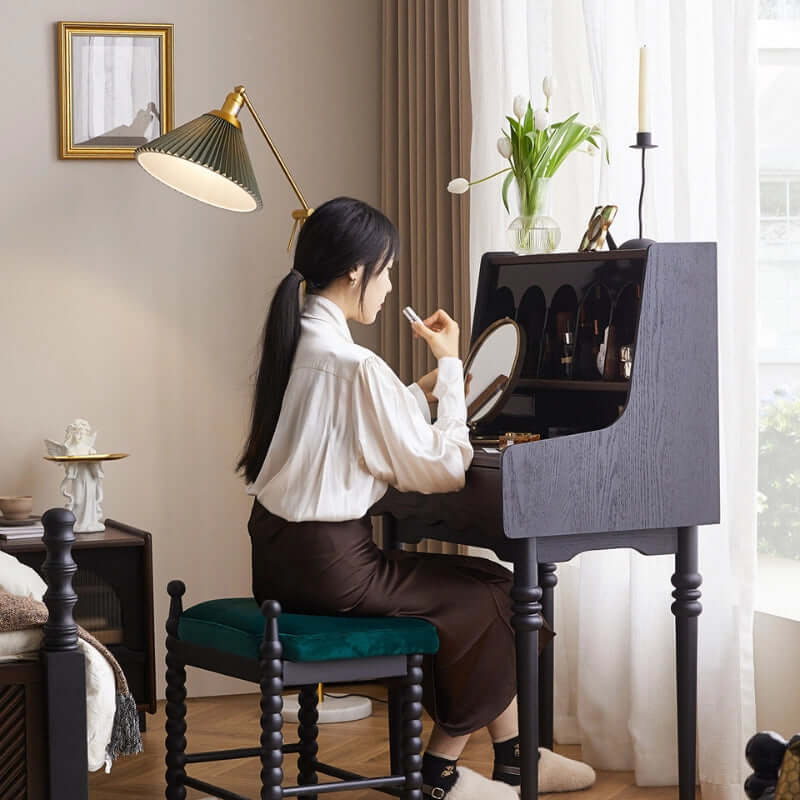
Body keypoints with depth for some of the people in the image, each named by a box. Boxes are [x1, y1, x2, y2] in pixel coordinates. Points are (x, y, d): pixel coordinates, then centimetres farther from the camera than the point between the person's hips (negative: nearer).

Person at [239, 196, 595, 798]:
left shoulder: (292, 341, 7)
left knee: (473, 584, 18)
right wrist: (450, 367, -4)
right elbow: (444, 468, -14)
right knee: (494, 594, 6)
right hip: (330, 565, -9)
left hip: (279, 556, 9)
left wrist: (421, 391, 15)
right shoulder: (356, 365, -21)